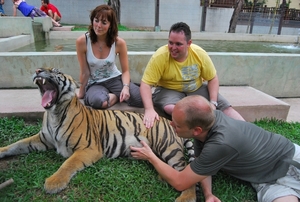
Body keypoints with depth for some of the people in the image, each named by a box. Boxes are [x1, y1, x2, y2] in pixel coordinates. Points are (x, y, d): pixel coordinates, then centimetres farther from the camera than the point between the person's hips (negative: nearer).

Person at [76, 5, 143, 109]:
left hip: (115, 79, 1)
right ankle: (117, 96, -2)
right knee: (97, 101, -37)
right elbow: (85, 72, -6)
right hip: (94, 83, 0)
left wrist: (126, 87, -24)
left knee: (142, 99, -23)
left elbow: (125, 71, -5)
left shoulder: (119, 43, -12)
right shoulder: (82, 41, -15)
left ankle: (115, 94, 6)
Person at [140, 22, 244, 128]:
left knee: (225, 106, -11)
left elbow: (213, 79, -4)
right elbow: (146, 84, -25)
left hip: (197, 89, 3)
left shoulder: (200, 54, -14)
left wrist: (213, 103, -16)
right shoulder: (160, 57, -23)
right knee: (169, 108, -36)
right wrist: (149, 109, -40)